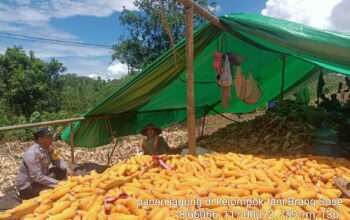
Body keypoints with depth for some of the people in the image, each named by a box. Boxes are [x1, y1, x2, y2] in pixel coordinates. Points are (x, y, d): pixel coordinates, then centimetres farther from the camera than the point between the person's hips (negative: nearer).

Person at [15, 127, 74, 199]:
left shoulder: (48, 148, -6)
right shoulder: (32, 154, -29)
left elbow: (56, 161, 5)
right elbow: (37, 177, -31)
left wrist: (66, 168, -14)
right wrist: (56, 182, -28)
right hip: (27, 186, -8)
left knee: (62, 171, -5)